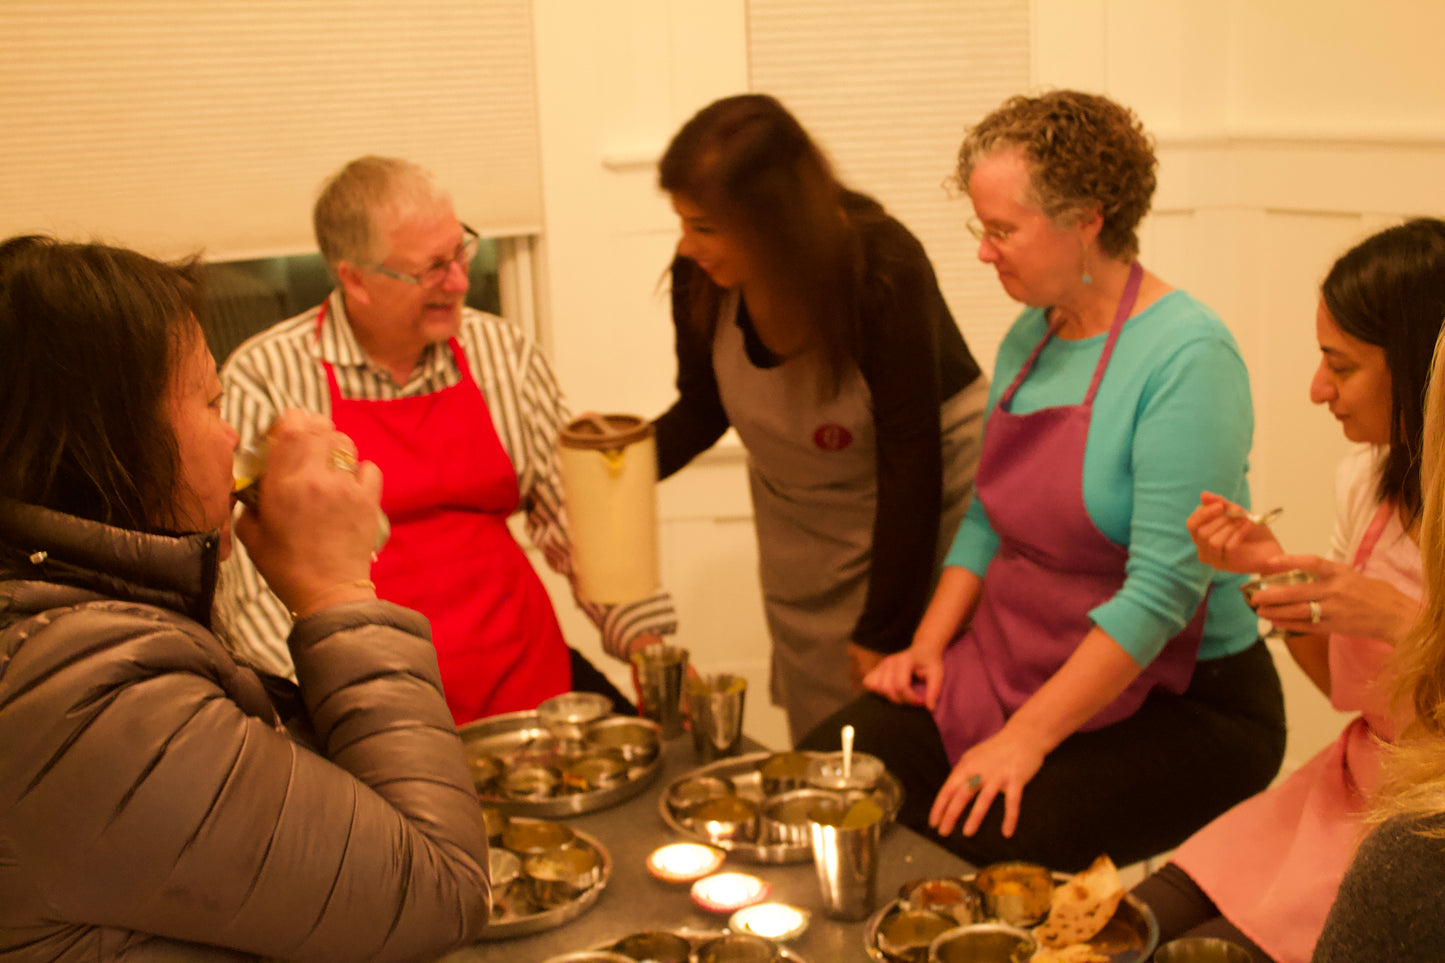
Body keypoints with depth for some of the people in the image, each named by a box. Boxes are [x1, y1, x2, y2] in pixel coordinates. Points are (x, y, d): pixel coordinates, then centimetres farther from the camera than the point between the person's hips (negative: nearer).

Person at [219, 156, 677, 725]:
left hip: (528, 674, 3)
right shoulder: (262, 379, -4)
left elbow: (574, 513, 12)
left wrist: (645, 638, -1)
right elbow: (249, 576, -7)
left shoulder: (505, 353, 9)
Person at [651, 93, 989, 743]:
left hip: (934, 499, -4)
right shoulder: (700, 278, -15)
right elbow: (702, 409, 3)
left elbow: (909, 463, -24)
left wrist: (883, 631, -21)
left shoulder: (884, 271, -28)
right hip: (800, 515, 5)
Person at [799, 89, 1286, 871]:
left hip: (1178, 705, -7)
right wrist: (929, 642, 2)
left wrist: (1028, 738, -23)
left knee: (988, 839, -27)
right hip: (1013, 662, 7)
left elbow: (1163, 591, -23)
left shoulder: (1188, 357, -18)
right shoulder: (1030, 337, 8)